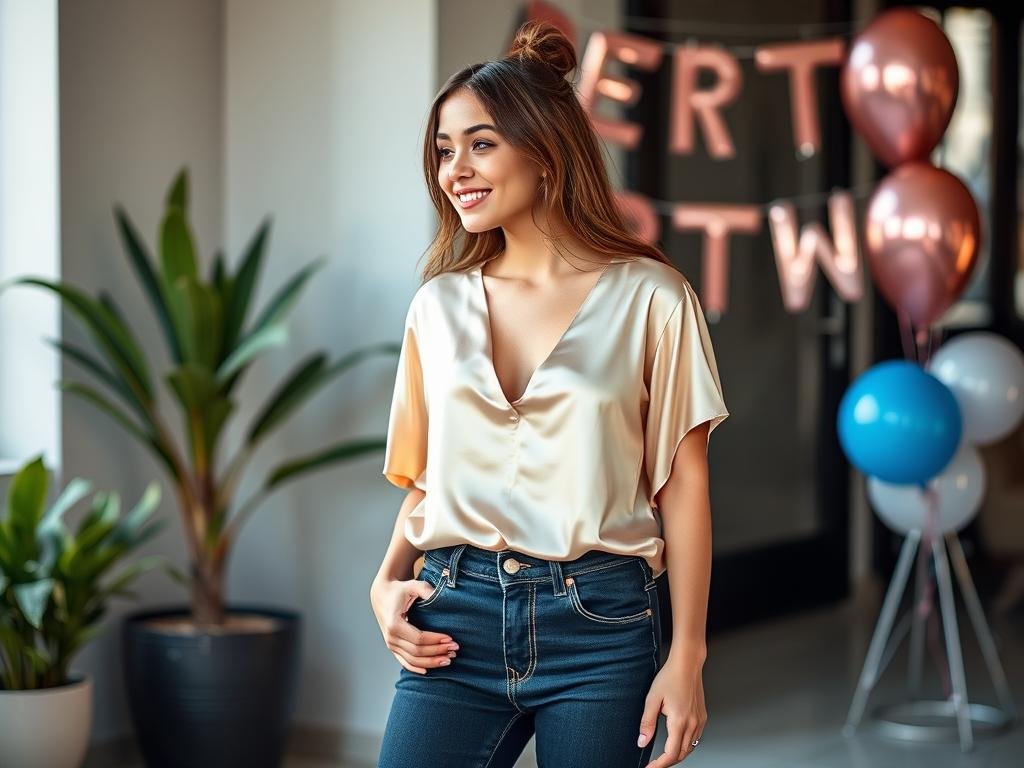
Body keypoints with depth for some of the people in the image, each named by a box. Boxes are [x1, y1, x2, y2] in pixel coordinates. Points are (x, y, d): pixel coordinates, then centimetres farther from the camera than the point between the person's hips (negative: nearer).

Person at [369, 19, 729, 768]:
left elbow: (682, 484, -1)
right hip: (456, 620, 3)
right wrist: (388, 581, 0)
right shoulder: (439, 305, 11)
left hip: (598, 623, -3)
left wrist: (687, 656, -6)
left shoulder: (650, 298, -1)